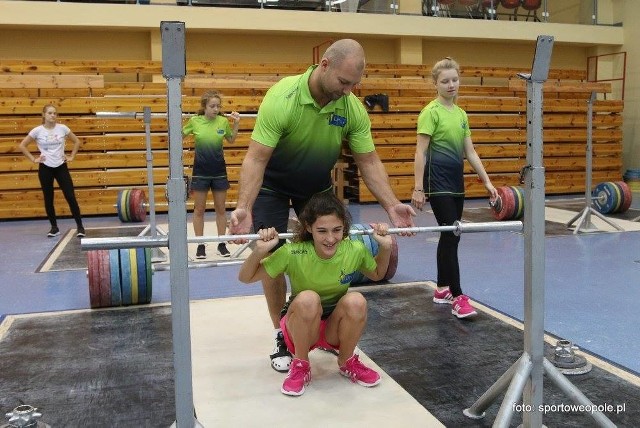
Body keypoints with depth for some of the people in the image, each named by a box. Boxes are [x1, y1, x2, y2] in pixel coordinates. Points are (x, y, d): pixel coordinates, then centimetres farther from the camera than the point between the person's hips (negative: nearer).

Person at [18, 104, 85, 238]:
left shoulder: (62, 128, -2)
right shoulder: (37, 130, -5)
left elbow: (77, 141, 10)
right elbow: (22, 146, 2)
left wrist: (71, 157, 4)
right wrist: (33, 159, -2)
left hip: (61, 167, 0)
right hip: (45, 168, 0)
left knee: (70, 197, -5)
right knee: (48, 199, 6)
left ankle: (79, 226, 3)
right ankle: (54, 227, 20)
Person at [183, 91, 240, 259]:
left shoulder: (223, 121, -4)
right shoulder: (194, 121, -7)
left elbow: (231, 140, 13)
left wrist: (236, 123, 0)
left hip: (219, 172, 1)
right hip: (200, 172, -1)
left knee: (221, 209, 9)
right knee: (199, 209, 6)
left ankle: (221, 244, 21)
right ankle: (200, 245, 17)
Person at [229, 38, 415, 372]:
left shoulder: (353, 108, -20)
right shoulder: (282, 98, -33)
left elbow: (368, 161, -14)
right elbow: (256, 158, -35)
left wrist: (391, 204, -27)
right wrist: (244, 208, -47)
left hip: (317, 184, 4)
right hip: (273, 185, -4)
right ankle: (282, 337, 8)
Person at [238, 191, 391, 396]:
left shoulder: (355, 250, -18)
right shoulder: (293, 253, -25)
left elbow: (377, 275, 5)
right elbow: (246, 278, -15)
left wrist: (385, 247, -12)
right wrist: (259, 251, -33)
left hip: (335, 327, 2)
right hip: (300, 326, -2)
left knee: (356, 301, -30)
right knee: (308, 299, -35)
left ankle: (347, 361, -2)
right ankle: (300, 366, -10)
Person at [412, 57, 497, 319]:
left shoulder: (461, 114, 13)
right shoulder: (431, 112, -8)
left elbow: (470, 152, 14)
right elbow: (420, 152, -12)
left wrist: (487, 182, 10)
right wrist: (418, 188, -17)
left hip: (456, 180, 8)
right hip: (438, 181, -8)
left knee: (449, 235, 12)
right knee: (451, 235, -11)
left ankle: (442, 289, 23)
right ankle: (458, 298, -8)